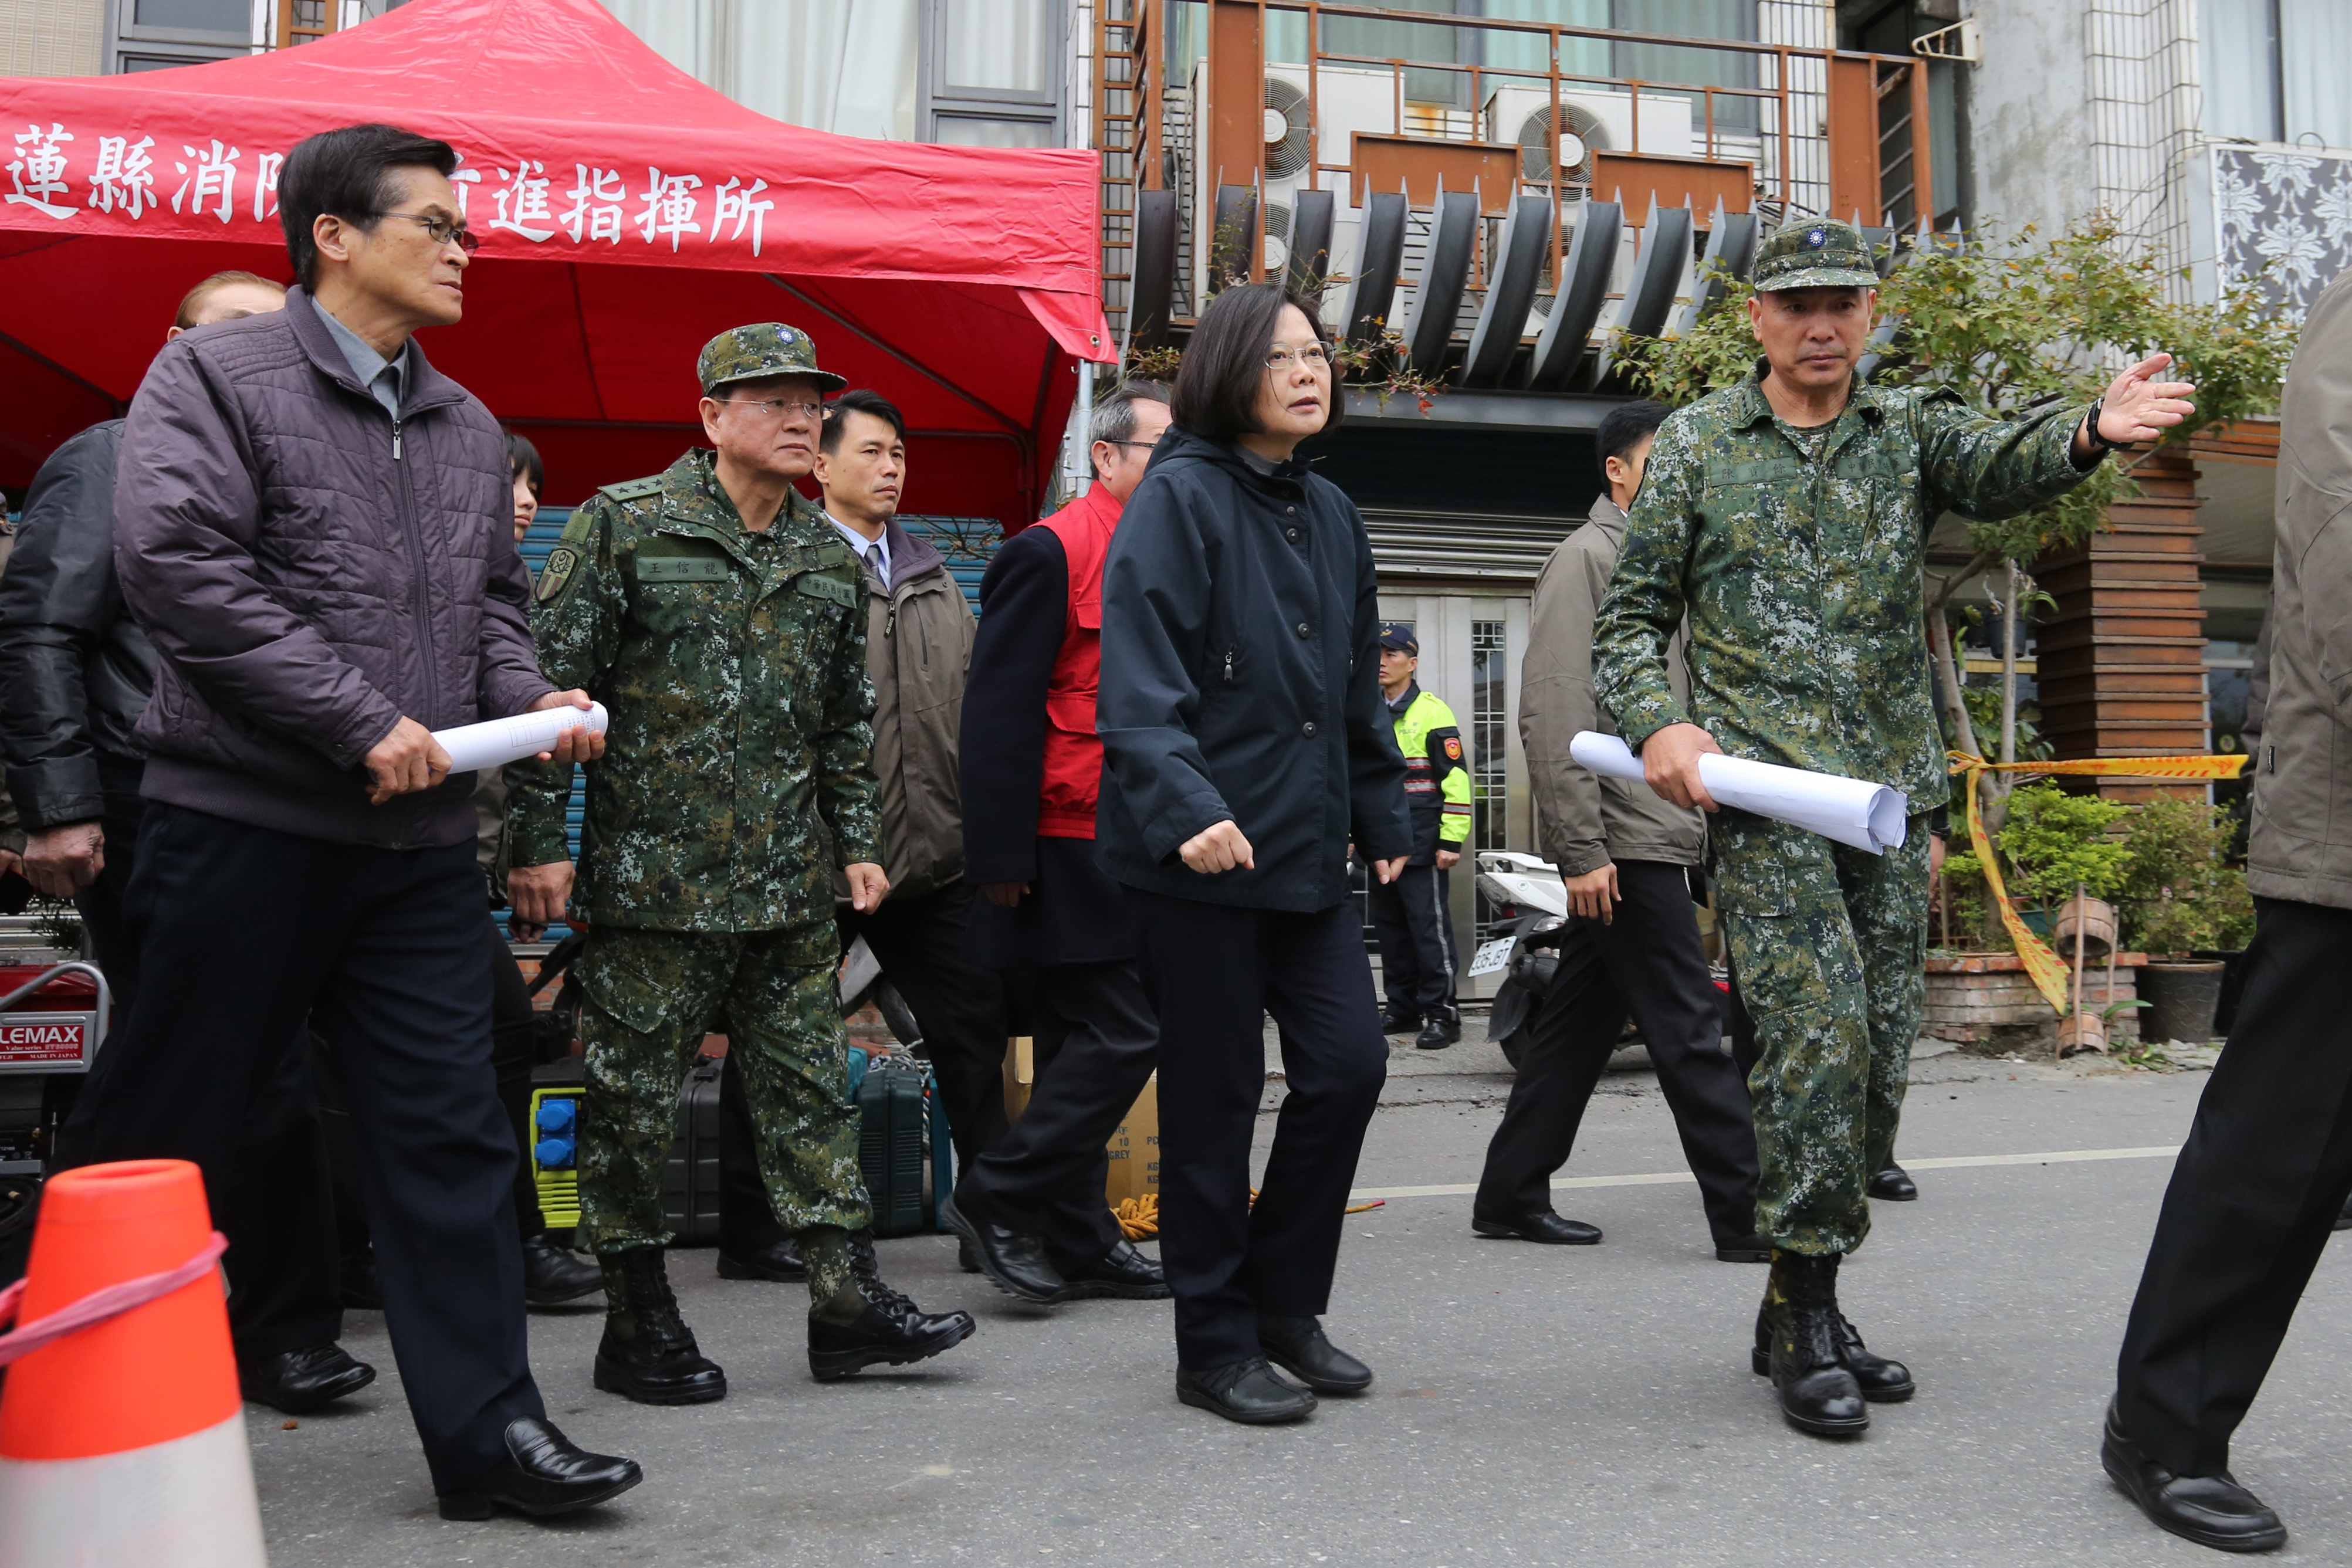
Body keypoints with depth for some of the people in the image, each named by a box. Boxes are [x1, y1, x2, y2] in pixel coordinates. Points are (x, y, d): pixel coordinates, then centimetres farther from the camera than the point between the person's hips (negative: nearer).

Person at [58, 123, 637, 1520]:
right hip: (246, 822, -5)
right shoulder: (217, 377, -3)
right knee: (160, 1138, 7)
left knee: (451, 1132, 5)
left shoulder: (468, 426, 16)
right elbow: (181, 567, -15)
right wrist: (361, 724, -17)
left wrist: (528, 699, 1)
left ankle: (487, 1431, 13)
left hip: (420, 840, 6)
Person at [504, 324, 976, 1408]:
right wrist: (539, 841, -9)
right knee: (633, 1100, 4)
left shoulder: (829, 556, 13)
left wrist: (856, 842, 14)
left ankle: (846, 1299, 15)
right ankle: (637, 1324, 17)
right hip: (650, 872, -5)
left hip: (791, 884, 5)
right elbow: (550, 685, -6)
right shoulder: (624, 524, -3)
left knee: (810, 1086, 8)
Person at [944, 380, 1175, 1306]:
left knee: (1083, 1046, 12)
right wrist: (1003, 857, -17)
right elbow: (1001, 708, -13)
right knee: (1121, 1036, -9)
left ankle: (1079, 1244, 20)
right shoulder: (1050, 552, -9)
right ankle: (995, 1198, 5)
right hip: (1071, 855, -8)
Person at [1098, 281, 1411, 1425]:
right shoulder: (1180, 497, -7)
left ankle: (1284, 1304, 24)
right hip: (1200, 854, -7)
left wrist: (1382, 817, 21)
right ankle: (1215, 1346, 17)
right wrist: (1183, 805, -30)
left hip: (1308, 847, 7)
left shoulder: (1331, 512, 16)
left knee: (1349, 1061, 4)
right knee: (1214, 1098, 2)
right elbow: (1139, 675, -17)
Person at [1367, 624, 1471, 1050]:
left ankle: (1441, 1012, -2)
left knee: (1429, 926, -7)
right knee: (1390, 928, 10)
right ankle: (1402, 1008, 19)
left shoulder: (1432, 711, -5)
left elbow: (1456, 779, -10)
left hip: (1421, 843, -7)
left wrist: (1451, 840, -14)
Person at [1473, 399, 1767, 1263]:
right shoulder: (1586, 557, -7)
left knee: (1580, 1021, 11)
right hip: (1623, 843, -9)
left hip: (1651, 840, 9)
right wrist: (1581, 848, -20)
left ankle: (1511, 1193, 18)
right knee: (1689, 1029, -7)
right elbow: (1552, 714, -16)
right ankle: (1746, 1214, -1)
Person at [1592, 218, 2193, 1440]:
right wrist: (1658, 723, -13)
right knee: (1818, 1035, -15)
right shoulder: (1697, 443, 6)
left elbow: (2002, 466, -12)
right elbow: (1632, 615, 6)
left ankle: (1798, 1309, 21)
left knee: (1878, 1059, 6)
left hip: (1890, 792, 4)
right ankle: (1808, 1315, -1)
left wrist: (2092, 429, -35)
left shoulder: (1910, 427, 10)